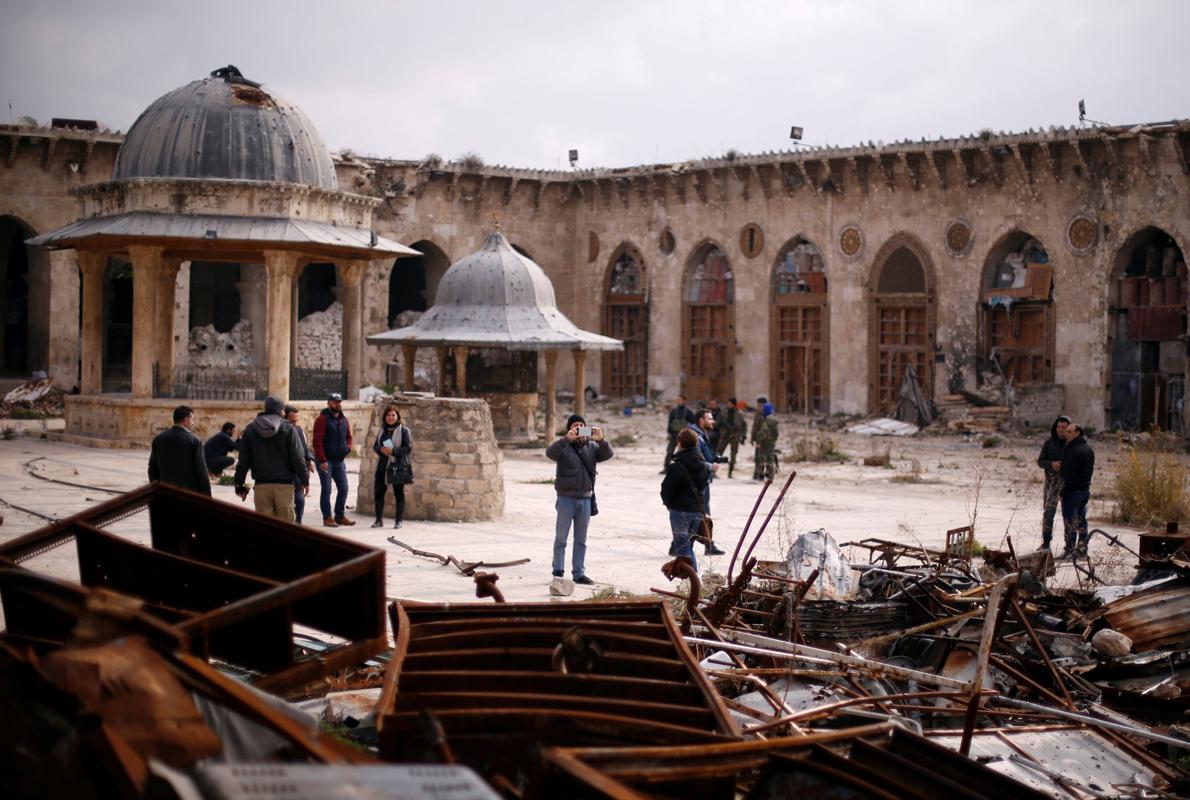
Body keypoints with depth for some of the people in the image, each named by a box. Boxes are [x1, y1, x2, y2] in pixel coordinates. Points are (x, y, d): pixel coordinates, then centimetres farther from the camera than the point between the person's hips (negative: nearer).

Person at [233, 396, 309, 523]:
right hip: (284, 484, -2)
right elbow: (297, 459, -4)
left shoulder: (250, 430, 6)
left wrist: (239, 484, 12)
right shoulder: (288, 429, -2)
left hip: (261, 485, 2)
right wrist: (305, 480, 5)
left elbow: (243, 461, 7)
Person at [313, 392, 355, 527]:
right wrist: (322, 460, -20)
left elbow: (348, 437, 23)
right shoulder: (323, 419, -10)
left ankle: (340, 516, 17)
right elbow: (317, 441, -15)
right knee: (326, 489, -2)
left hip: (339, 460, 7)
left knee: (343, 489, 6)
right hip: (325, 461, -7)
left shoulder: (344, 420, 11)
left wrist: (348, 447, 1)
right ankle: (327, 518, 3)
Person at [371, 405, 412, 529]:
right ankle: (379, 519, 18)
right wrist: (381, 449, -10)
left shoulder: (404, 431, -6)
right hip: (382, 466, 5)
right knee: (378, 492, 6)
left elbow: (408, 448, -11)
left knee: (399, 493, 3)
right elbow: (375, 445, 13)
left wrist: (393, 451, -22)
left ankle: (398, 521, 10)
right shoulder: (382, 430, 12)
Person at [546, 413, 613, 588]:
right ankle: (558, 572, 9)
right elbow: (550, 453, -24)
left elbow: (607, 454, -6)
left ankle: (579, 573, 15)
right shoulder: (564, 446, -5)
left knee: (581, 540, 9)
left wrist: (601, 440, -26)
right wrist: (566, 439, -39)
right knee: (561, 538, 3)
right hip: (566, 498, -4)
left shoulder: (592, 446, 7)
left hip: (585, 498, 4)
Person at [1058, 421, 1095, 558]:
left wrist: (1062, 491, -18)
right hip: (1085, 489, 10)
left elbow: (1068, 474, -21)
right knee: (1081, 520, 15)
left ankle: (1070, 550, -7)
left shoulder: (1073, 451, -18)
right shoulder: (1089, 449, 13)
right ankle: (1082, 548, 18)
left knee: (1070, 521, -6)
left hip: (1072, 491, -10)